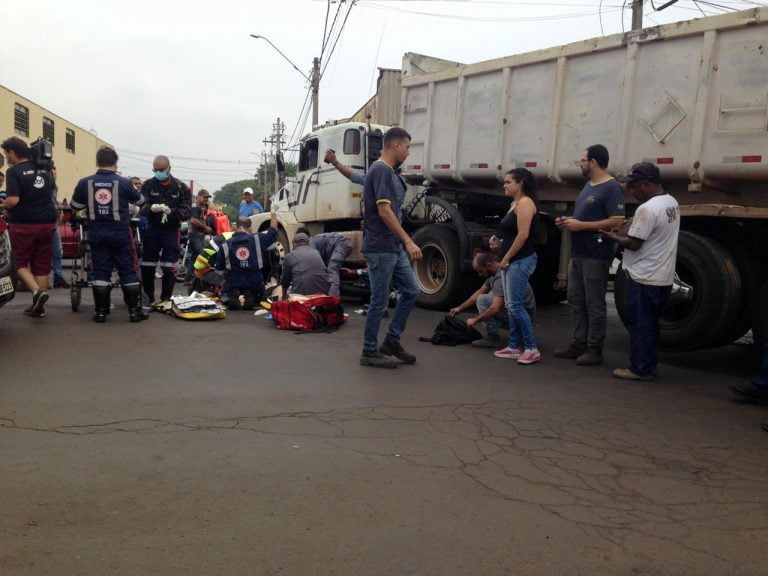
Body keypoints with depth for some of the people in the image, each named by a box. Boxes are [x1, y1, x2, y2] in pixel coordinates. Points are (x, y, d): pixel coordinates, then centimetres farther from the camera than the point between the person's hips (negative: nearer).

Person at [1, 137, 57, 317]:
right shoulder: (44, 170, 10)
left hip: (23, 225, -5)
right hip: (47, 223, 6)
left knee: (21, 263, 8)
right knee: (42, 265, 9)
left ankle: (37, 291, -15)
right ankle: (39, 306, 12)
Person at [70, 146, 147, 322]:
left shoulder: (85, 183, -3)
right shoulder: (123, 183, -9)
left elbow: (75, 206, 9)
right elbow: (140, 201, 9)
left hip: (97, 235, 2)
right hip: (120, 234, -2)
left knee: (100, 272, 9)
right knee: (128, 272, 5)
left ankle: (100, 312, 11)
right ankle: (135, 311, 7)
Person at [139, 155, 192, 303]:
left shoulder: (181, 188, 0)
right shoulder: (148, 185, 3)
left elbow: (187, 212, -6)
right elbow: (140, 206, -6)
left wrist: (171, 211, -24)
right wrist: (151, 208, -29)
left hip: (171, 230, -2)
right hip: (152, 228, 2)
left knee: (168, 267, -1)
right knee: (147, 266, 6)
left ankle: (166, 298, 12)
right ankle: (148, 296, 24)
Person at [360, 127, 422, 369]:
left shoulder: (390, 172, 15)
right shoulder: (380, 170, -14)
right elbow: (384, 211, -21)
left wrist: (403, 242, 23)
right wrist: (408, 241, -21)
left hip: (394, 248, 10)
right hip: (380, 248, -10)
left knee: (410, 291, 11)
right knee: (379, 301, -1)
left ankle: (391, 341, 20)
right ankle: (369, 351, 11)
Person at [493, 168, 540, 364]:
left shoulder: (525, 203, -13)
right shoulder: (514, 203, 16)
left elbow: (523, 235, -20)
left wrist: (506, 258, -16)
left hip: (521, 260, -10)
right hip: (511, 261, 10)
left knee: (516, 305, -10)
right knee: (510, 305, 11)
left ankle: (532, 349, -4)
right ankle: (514, 346, 17)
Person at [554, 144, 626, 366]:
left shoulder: (612, 188, -12)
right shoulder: (589, 185, 18)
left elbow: (616, 222, -21)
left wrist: (580, 226, -19)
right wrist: (568, 220, 8)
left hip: (596, 256, -10)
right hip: (578, 254, 10)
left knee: (594, 304, -3)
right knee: (576, 301, 12)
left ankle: (594, 349, 5)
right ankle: (579, 344, 21)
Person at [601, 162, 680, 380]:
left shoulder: (647, 209, -20)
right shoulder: (672, 203, 11)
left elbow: (634, 244, -18)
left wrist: (612, 236, -3)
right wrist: (625, 233, 11)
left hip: (644, 279, -9)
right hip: (663, 278, 9)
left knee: (640, 325, 0)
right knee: (650, 324, 16)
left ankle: (640, 369, 7)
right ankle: (649, 367, 23)